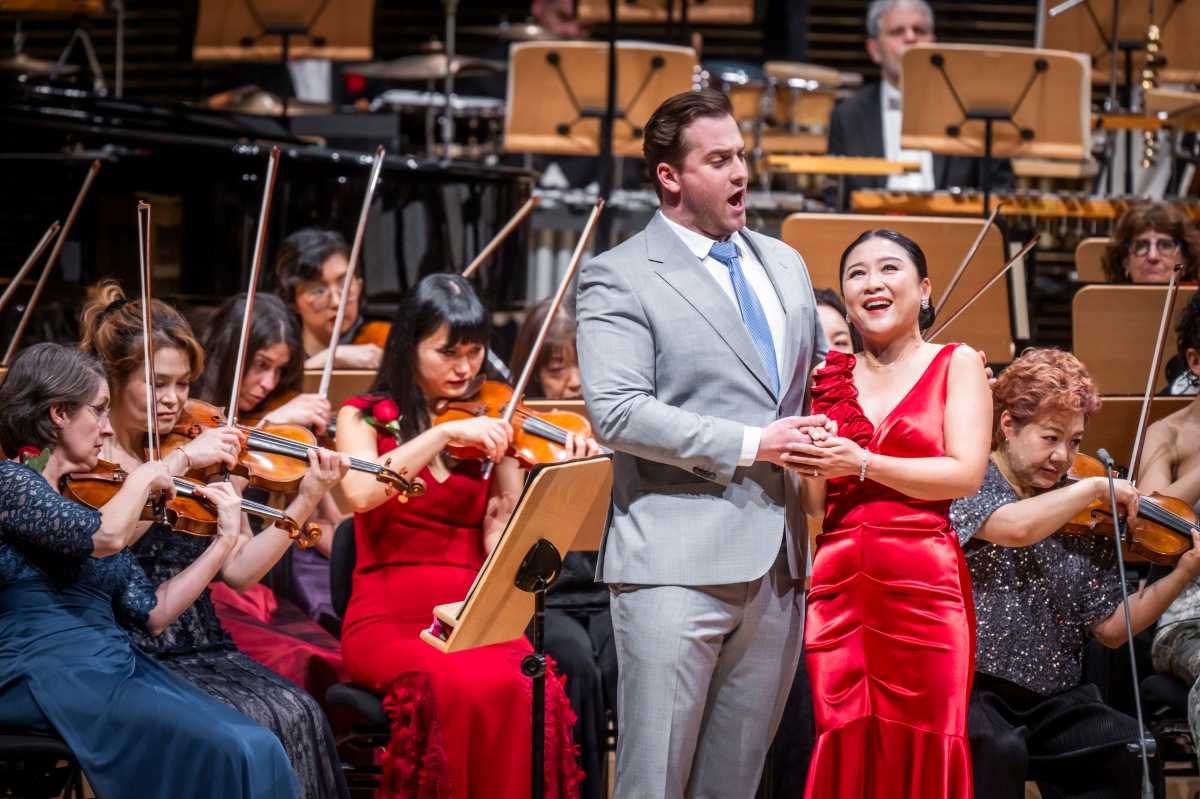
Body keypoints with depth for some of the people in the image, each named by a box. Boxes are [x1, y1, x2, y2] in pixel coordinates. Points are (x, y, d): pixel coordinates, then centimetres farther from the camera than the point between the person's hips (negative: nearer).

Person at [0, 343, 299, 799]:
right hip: (46, 676, -8)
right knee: (218, 752, -25)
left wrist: (225, 540, 18)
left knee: (258, 750, -15)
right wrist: (143, 478, -4)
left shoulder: (83, 499, 19)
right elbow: (104, 537, -23)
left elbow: (151, 614, 20)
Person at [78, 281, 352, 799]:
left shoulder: (202, 466, 12)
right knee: (250, 723, -26)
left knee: (297, 714, -21)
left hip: (202, 651, 5)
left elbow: (239, 571, 4)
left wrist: (305, 503, -7)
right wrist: (179, 462, -22)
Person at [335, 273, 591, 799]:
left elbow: (501, 543, 2)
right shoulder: (364, 419, 8)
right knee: (471, 687, -35)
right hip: (391, 621, -2)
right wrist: (446, 433, -17)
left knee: (532, 690, -32)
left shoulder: (489, 430, 14)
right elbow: (361, 493, -15)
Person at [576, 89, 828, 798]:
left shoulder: (784, 265, 18)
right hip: (679, 564, -6)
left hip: (777, 567, 6)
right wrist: (750, 445, -16)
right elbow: (617, 413, -15)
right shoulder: (619, 278, -3)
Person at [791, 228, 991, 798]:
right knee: (847, 751, -1)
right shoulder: (832, 379, 15)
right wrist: (806, 463, -9)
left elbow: (965, 473, -7)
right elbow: (813, 503, 13)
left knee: (921, 753, -4)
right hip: (836, 579, 3)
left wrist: (862, 463, -14)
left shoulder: (955, 364, 6)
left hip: (924, 584, -3)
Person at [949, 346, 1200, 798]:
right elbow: (1015, 527, -26)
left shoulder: (1081, 522, 12)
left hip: (1053, 701, 5)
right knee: (998, 751, -36)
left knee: (1134, 754, -20)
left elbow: (1110, 629, 9)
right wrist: (1095, 487, -14)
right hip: (970, 688, -5)